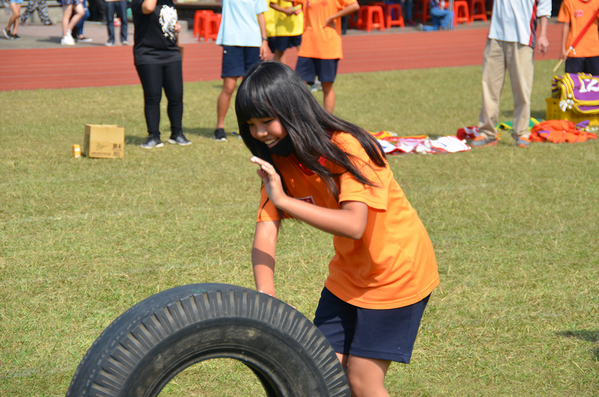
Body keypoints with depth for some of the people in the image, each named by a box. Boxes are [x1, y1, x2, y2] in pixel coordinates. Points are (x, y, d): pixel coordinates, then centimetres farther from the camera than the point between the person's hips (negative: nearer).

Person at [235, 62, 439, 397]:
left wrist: (284, 199, -39)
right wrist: (265, 292, -30)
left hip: (396, 273, -7)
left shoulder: (346, 148, -26)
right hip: (348, 275, 7)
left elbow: (354, 225, -37)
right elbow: (266, 229, -14)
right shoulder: (280, 161, -5)